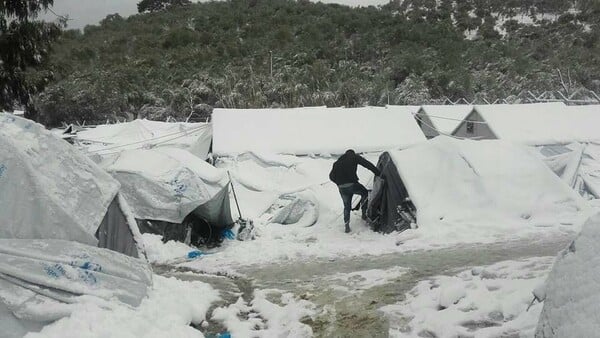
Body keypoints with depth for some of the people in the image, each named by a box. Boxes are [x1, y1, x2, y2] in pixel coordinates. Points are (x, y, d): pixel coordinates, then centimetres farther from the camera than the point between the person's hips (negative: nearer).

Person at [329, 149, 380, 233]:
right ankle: (364, 214, 19)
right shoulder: (354, 157, 7)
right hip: (352, 185, -4)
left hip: (342, 188, 4)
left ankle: (346, 226, 11)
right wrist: (377, 173, -1)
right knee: (365, 192, 25)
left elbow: (331, 176, 18)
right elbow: (367, 164, -3)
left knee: (347, 206, 19)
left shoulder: (338, 162, 20)